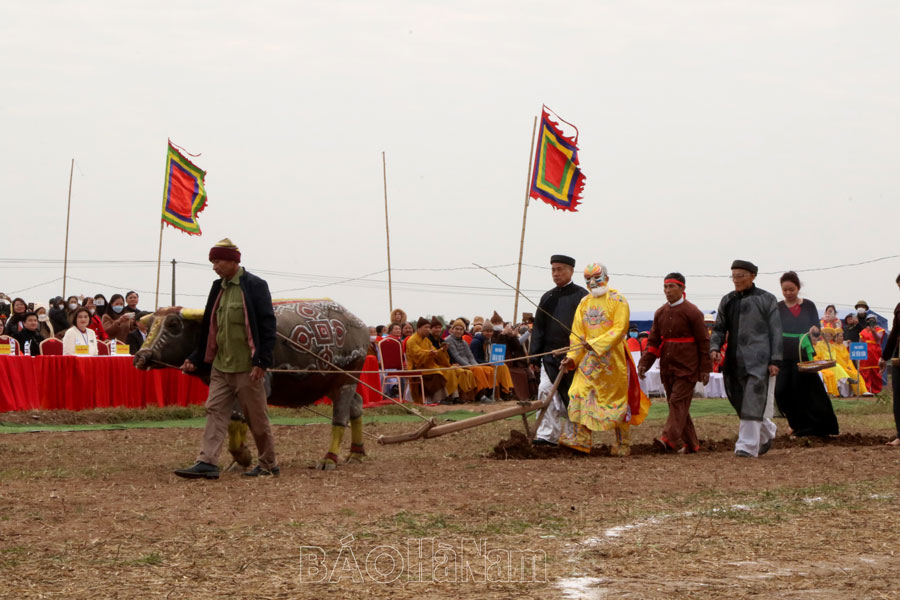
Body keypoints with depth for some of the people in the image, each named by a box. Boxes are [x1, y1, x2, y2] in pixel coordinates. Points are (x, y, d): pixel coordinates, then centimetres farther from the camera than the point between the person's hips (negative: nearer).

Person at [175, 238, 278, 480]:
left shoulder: (255, 286, -8)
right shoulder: (218, 288, 13)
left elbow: (267, 326, -11)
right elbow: (208, 326, 18)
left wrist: (261, 362, -16)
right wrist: (195, 359, 15)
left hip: (246, 367, -7)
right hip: (220, 366, 7)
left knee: (256, 417, 3)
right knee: (215, 412, 0)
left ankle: (268, 464, 15)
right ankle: (207, 462, -3)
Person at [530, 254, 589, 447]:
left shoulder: (581, 296, -1)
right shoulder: (547, 297, 14)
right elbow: (538, 328, 14)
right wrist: (534, 357, 7)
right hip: (550, 356, 4)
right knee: (546, 392, -10)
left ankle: (573, 436, 14)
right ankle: (547, 435, -11)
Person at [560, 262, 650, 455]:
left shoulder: (617, 300, -4)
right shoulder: (584, 303, 13)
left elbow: (620, 329, -15)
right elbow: (577, 333, 12)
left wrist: (596, 344, -23)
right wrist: (572, 357, -1)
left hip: (612, 358, -5)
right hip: (589, 359, 5)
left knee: (617, 399, 1)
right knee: (580, 394, -8)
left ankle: (623, 444, 11)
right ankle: (581, 438, -9)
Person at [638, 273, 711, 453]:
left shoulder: (692, 312, -7)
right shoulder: (660, 313, 11)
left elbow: (703, 342, -6)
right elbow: (654, 341, 13)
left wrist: (705, 369, -9)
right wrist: (644, 363, 1)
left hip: (687, 367, -7)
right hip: (667, 367, 7)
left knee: (678, 401, -13)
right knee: (675, 404, 8)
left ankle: (669, 439, -21)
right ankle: (691, 444, 15)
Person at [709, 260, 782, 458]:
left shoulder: (766, 299, 1)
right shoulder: (727, 301, 14)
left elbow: (775, 331, 0)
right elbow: (719, 328, 16)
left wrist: (775, 360, -8)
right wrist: (714, 347, -5)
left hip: (758, 360, -5)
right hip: (735, 360, 6)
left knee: (752, 403, -12)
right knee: (741, 402, 10)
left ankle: (748, 446, -13)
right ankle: (766, 433, 31)